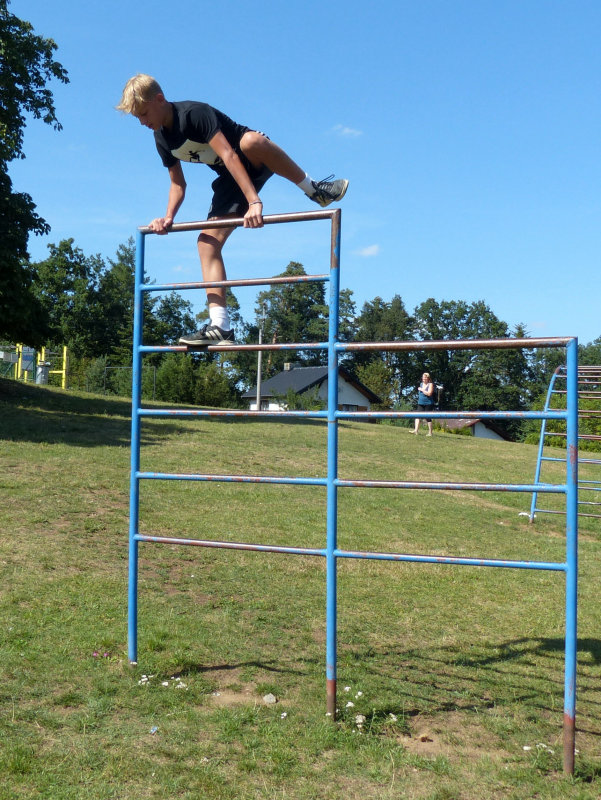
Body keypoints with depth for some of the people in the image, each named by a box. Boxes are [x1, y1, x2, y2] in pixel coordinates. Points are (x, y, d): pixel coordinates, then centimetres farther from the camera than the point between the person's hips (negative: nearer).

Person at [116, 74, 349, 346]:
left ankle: (314, 189, -23)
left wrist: (254, 201, -44)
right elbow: (178, 183, 10)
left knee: (250, 141, -43)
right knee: (208, 242, -10)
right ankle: (220, 327, -14)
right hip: (229, 179, 7)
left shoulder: (194, 113, -23)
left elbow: (229, 155, -34)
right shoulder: (161, 139, 2)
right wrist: (168, 217, -9)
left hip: (253, 162, -7)